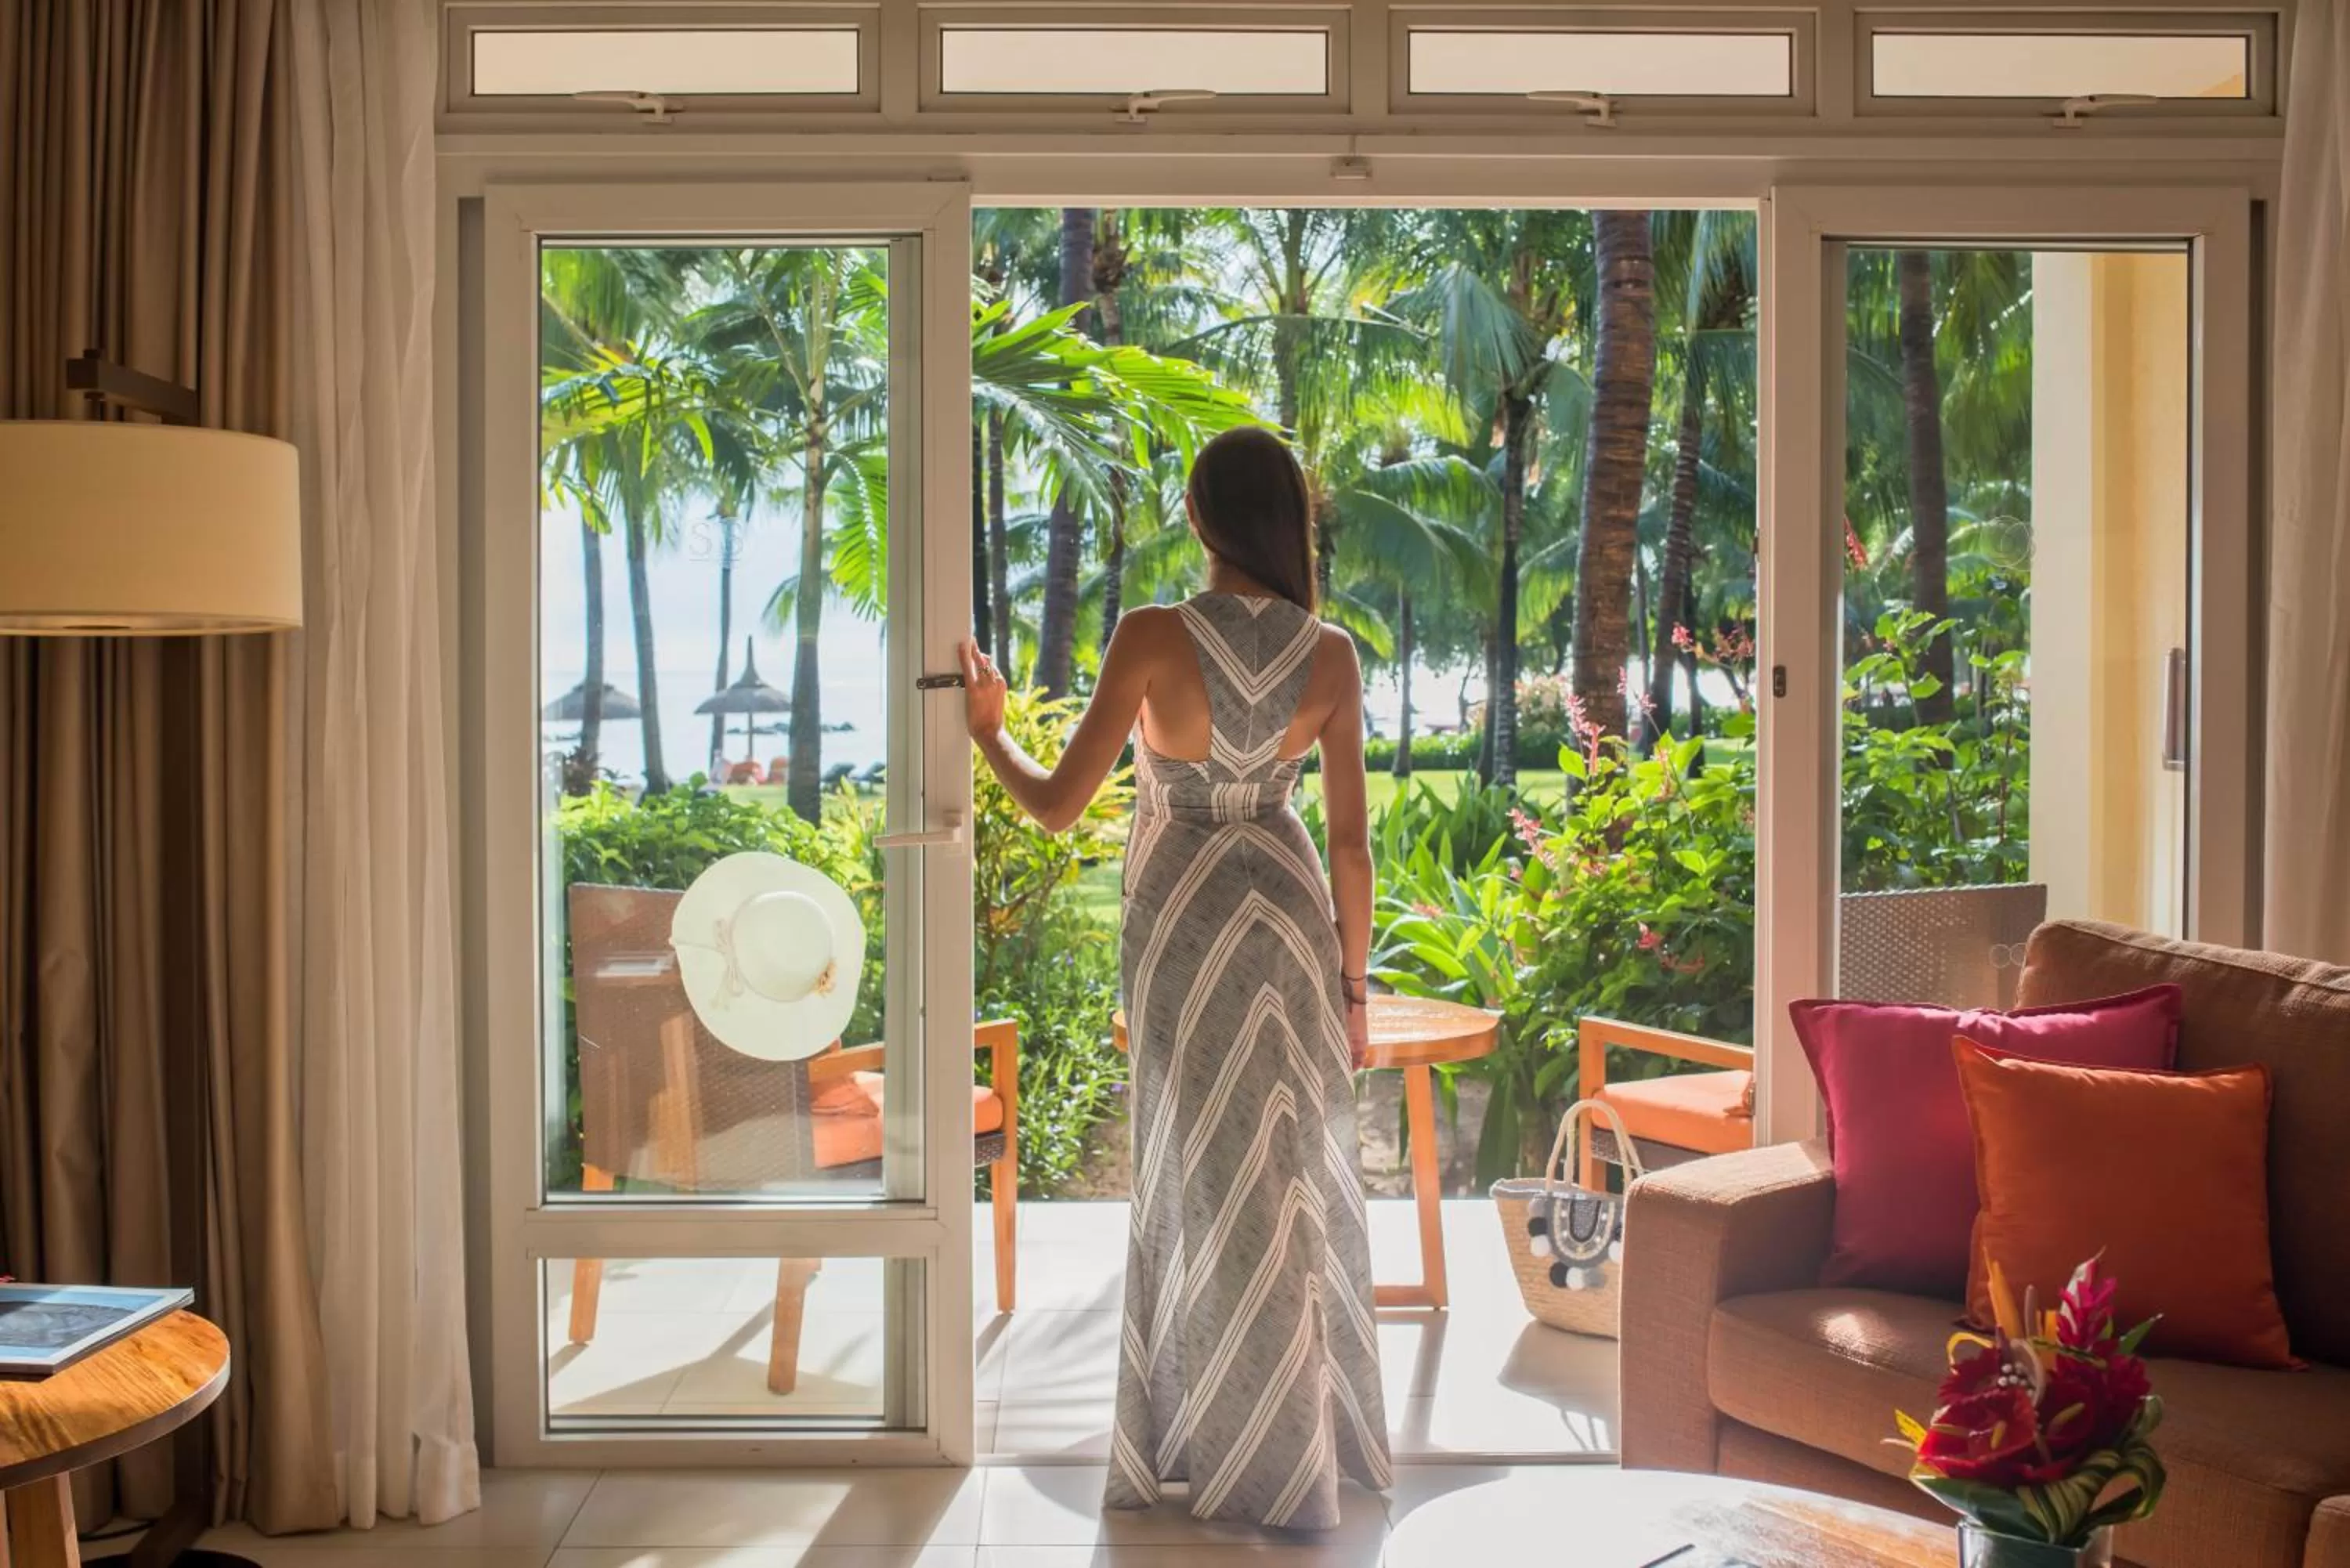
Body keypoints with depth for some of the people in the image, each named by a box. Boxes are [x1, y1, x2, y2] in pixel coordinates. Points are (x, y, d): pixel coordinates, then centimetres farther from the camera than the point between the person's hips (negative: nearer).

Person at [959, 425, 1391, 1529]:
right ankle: (1307, 1447, 29)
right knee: (1297, 1173, 16)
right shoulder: (1330, 654, -7)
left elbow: (1056, 804, -12)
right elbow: (1350, 841, -3)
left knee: (1203, 1179, 12)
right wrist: (1352, 982, 7)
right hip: (1291, 919, 2)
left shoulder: (1153, 637, -15)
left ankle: (1232, 1452, 27)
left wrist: (987, 728, 7)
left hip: (1181, 928, -2)